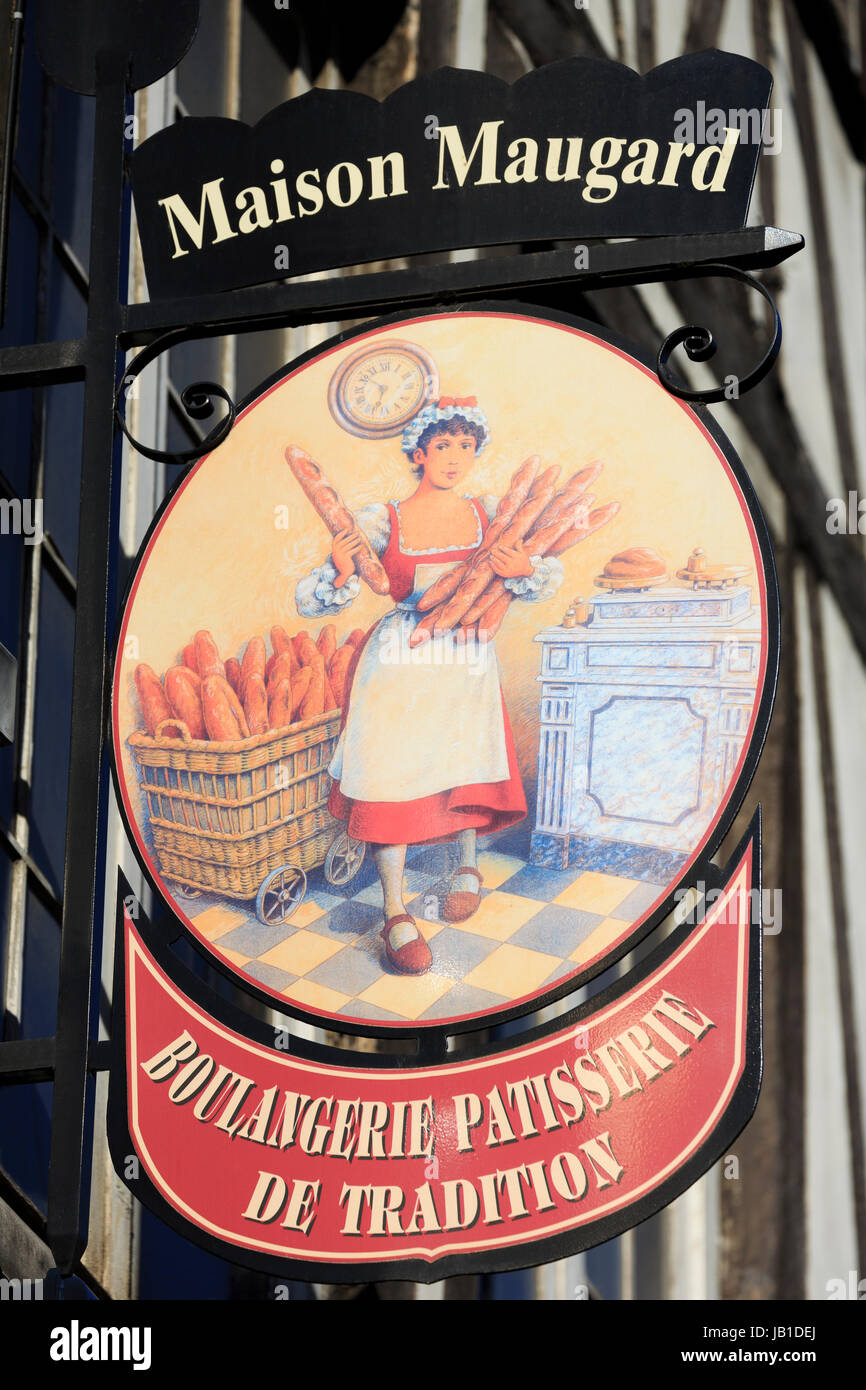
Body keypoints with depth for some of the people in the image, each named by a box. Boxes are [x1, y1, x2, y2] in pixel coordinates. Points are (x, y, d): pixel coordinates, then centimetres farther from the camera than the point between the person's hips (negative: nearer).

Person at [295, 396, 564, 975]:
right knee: (392, 777, -7)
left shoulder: (490, 514, 3)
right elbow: (310, 600, -4)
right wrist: (341, 575, -27)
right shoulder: (380, 522, -4)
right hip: (398, 664, -2)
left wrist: (524, 571, -20)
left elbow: (550, 578, 3)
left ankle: (468, 865, 38)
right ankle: (397, 916, 2)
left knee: (466, 766, 6)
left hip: (468, 663, 2)